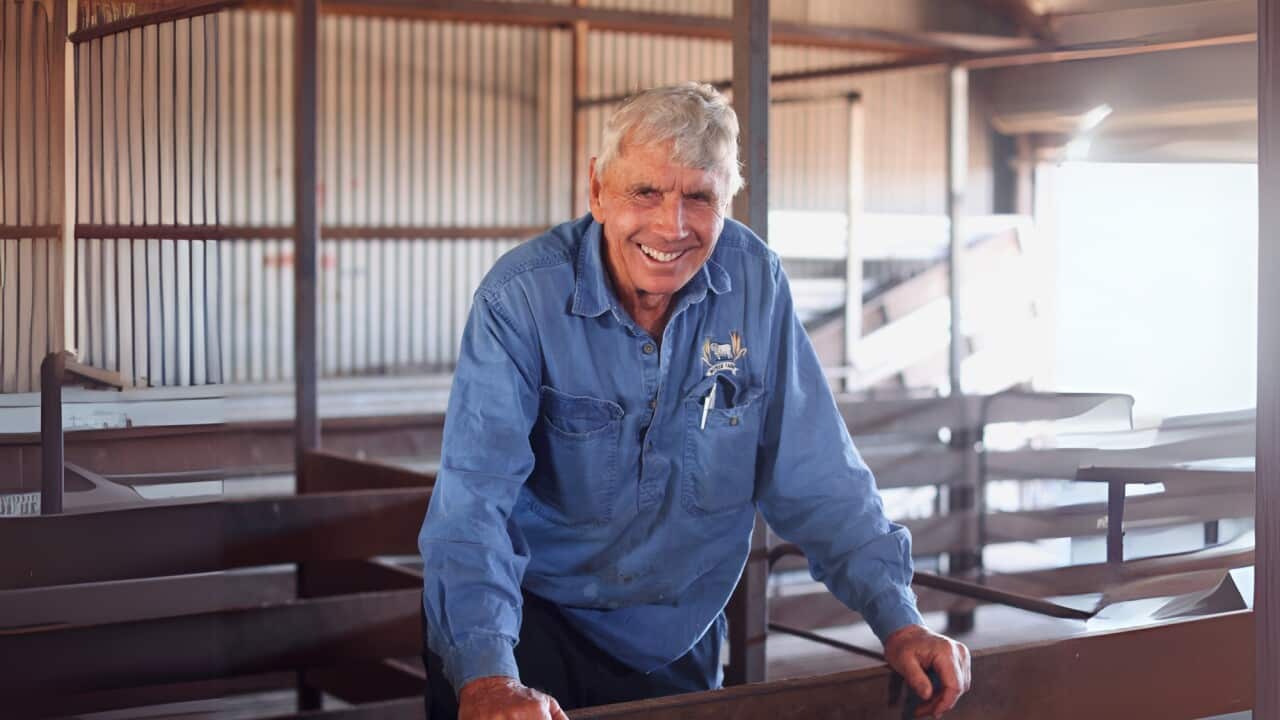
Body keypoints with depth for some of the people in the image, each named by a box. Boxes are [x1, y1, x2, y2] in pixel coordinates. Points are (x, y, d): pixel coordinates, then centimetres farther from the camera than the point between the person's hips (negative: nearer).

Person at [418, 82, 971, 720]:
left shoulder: (756, 285, -10)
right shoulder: (521, 299, -20)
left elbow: (812, 474, -4)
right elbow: (474, 495, -29)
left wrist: (897, 619, -14)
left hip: (674, 638, 3)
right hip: (529, 610, -3)